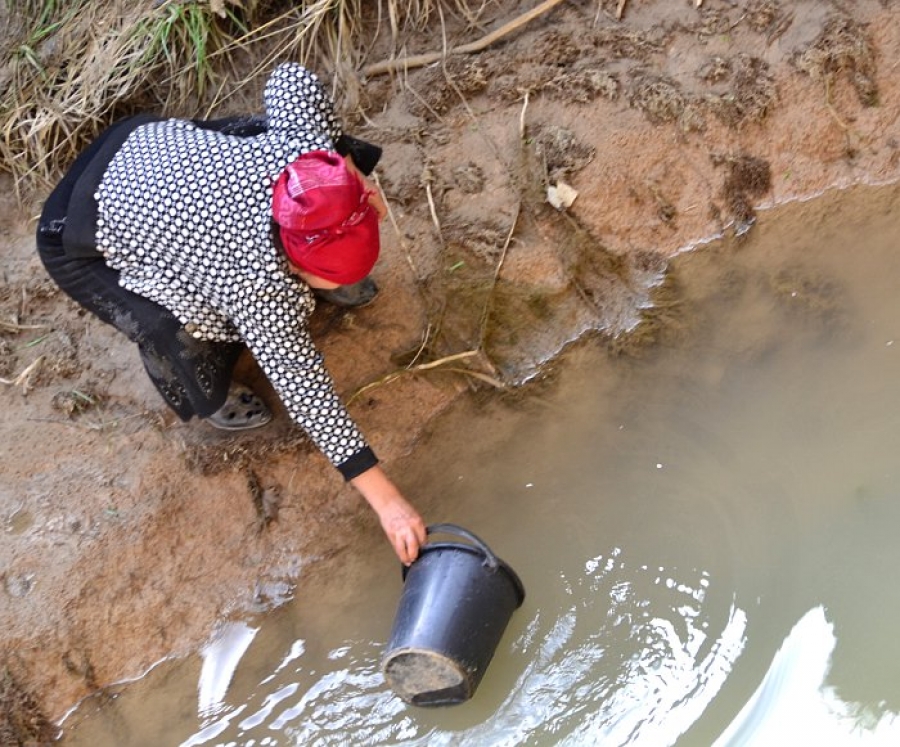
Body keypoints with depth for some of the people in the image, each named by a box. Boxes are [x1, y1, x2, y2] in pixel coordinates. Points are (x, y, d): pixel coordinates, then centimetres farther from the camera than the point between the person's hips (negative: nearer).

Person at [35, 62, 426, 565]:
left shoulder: (309, 143, -27)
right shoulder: (258, 287, -39)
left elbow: (294, 80, -7)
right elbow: (303, 389, -33)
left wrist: (349, 164, -6)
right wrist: (385, 498, -31)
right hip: (80, 239, -6)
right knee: (187, 331, -25)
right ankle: (208, 398, 11)